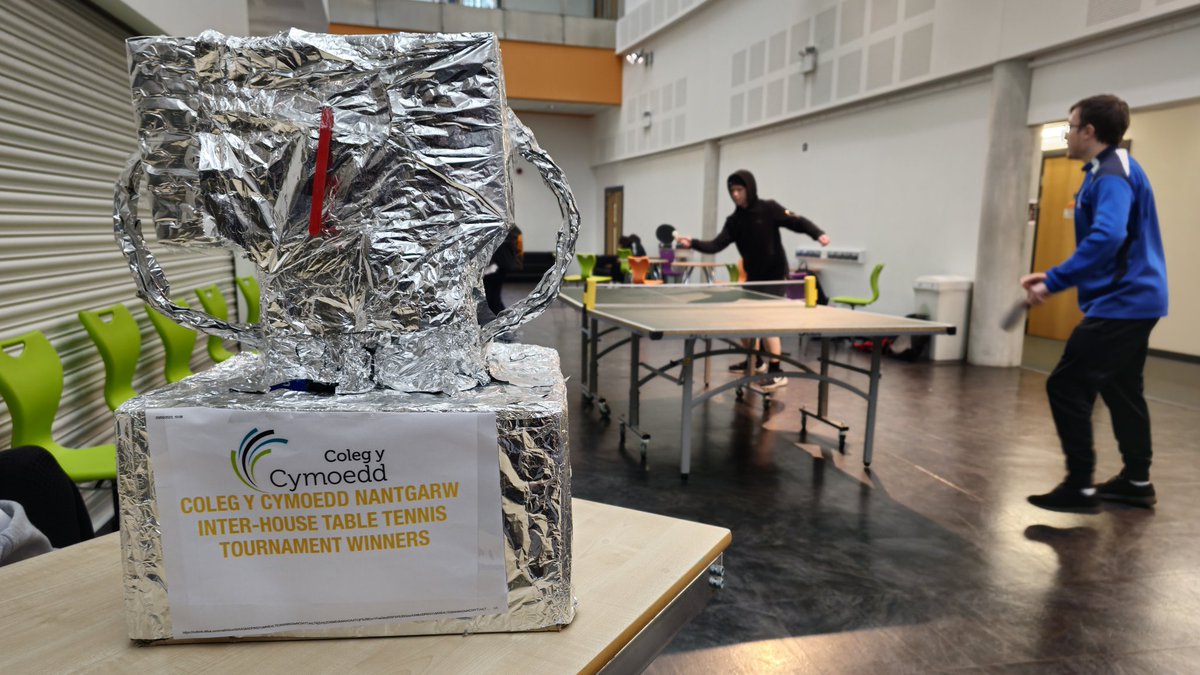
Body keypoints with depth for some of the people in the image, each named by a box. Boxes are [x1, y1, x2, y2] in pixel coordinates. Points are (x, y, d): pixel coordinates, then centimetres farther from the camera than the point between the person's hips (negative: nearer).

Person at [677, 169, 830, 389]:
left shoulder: (768, 209, -10)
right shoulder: (734, 220, 4)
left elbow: (798, 222, -14)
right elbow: (717, 245, -6)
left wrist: (818, 233, -31)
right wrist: (693, 243, -21)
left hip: (775, 276, -7)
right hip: (753, 277, 7)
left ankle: (777, 372, -5)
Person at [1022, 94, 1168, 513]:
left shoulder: (1112, 174, -17)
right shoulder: (1111, 170, 16)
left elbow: (1107, 238, -33)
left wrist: (1054, 282, -31)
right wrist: (1055, 276, 12)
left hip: (1121, 303, -11)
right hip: (1134, 299, 11)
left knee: (1066, 386, -10)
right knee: (1121, 389, 18)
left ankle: (1080, 487, -3)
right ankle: (1137, 481, 29)